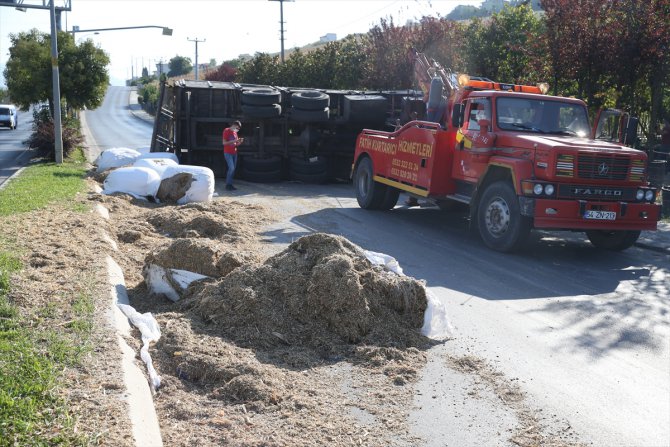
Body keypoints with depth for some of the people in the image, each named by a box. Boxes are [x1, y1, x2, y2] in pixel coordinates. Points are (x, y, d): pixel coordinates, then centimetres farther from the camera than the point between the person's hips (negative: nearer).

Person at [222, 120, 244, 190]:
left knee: (233, 169, 4)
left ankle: (230, 184, 9)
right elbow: (224, 143, -13)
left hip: (234, 153, 7)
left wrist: (240, 142, -2)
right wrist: (233, 141, -20)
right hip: (228, 153, -7)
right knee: (231, 168, -16)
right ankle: (227, 185, -9)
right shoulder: (226, 131, -8)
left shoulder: (235, 132, 13)